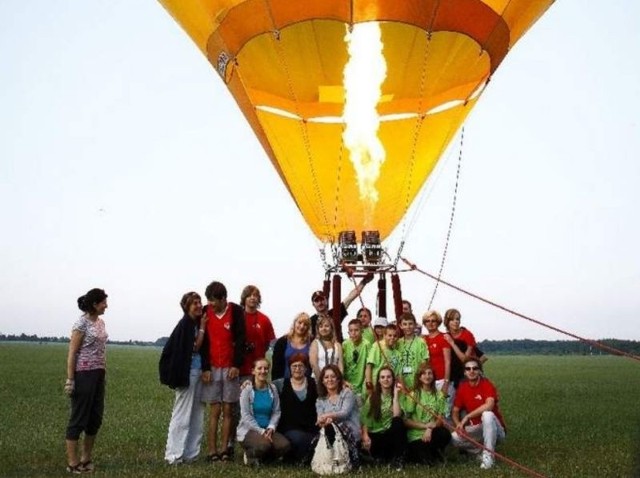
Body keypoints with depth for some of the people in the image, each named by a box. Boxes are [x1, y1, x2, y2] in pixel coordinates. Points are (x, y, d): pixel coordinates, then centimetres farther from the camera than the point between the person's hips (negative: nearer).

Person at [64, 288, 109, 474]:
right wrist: (70, 379, -16)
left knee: (96, 416, 11)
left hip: (98, 374, 8)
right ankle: (72, 462, 7)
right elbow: (72, 353, -13)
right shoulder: (82, 323, -12)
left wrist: (103, 373, 14)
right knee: (79, 417, -1)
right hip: (84, 374, -8)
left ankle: (86, 458, 21)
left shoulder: (100, 322, 11)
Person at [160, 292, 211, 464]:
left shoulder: (199, 323, 11)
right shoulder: (185, 324, -9)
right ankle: (174, 455, 1)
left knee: (196, 415, 8)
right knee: (182, 414, -5)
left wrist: (206, 369, -1)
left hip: (199, 372, 7)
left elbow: (204, 349, 11)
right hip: (188, 373, -7)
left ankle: (190, 454, 14)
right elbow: (195, 346, -12)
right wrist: (202, 328, -8)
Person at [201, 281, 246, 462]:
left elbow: (240, 340, -3)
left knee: (228, 410, 2)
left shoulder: (236, 311, -3)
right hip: (211, 367, 1)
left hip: (231, 367, -1)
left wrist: (236, 365, -8)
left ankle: (224, 449, 8)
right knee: (215, 410, 0)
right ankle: (212, 450, 2)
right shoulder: (205, 312, 1)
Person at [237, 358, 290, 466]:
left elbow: (276, 412, 3)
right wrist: (261, 431, -18)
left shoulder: (272, 389, 6)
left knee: (284, 445, -22)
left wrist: (271, 428, -14)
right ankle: (250, 455, 2)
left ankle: (262, 457, 6)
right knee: (264, 445, -34)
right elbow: (246, 416, -11)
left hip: (268, 430, 4)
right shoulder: (247, 390, -6)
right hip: (249, 430, -4)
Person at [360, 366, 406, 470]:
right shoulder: (372, 396, 4)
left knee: (398, 421, -33)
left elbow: (397, 415, -19)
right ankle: (388, 456, 1)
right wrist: (365, 436, -15)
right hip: (376, 435, 0)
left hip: (392, 433, 0)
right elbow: (365, 418, 0)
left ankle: (398, 458, -20)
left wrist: (396, 394, -18)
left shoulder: (398, 395, 0)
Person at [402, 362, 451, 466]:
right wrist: (425, 426, -16)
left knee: (445, 434, -31)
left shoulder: (439, 395, 7)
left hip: (433, 433, 3)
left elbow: (440, 419, 0)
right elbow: (406, 420, -6)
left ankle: (434, 452, -2)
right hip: (415, 435, -3)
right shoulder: (413, 395, -1)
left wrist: (430, 429, -19)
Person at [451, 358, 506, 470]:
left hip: (496, 430, -4)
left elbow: (489, 405, -35)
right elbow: (455, 411, 4)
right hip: (477, 429, 5)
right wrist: (459, 424, -18)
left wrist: (467, 417, -30)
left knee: (487, 414, -36)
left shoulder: (487, 384, -16)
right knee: (454, 438, -19)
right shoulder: (462, 388, 0)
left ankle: (488, 455, -23)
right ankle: (480, 451, 5)